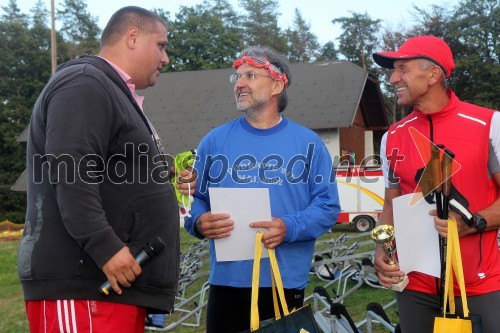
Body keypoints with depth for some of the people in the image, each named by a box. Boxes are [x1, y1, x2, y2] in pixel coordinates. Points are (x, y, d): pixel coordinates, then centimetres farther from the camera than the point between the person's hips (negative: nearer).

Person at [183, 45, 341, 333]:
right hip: (227, 281, 1)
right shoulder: (214, 141, 9)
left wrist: (289, 228, -18)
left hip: (286, 283, -1)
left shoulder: (307, 143, 4)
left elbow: (327, 205, -1)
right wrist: (199, 222, -14)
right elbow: (195, 198, 9)